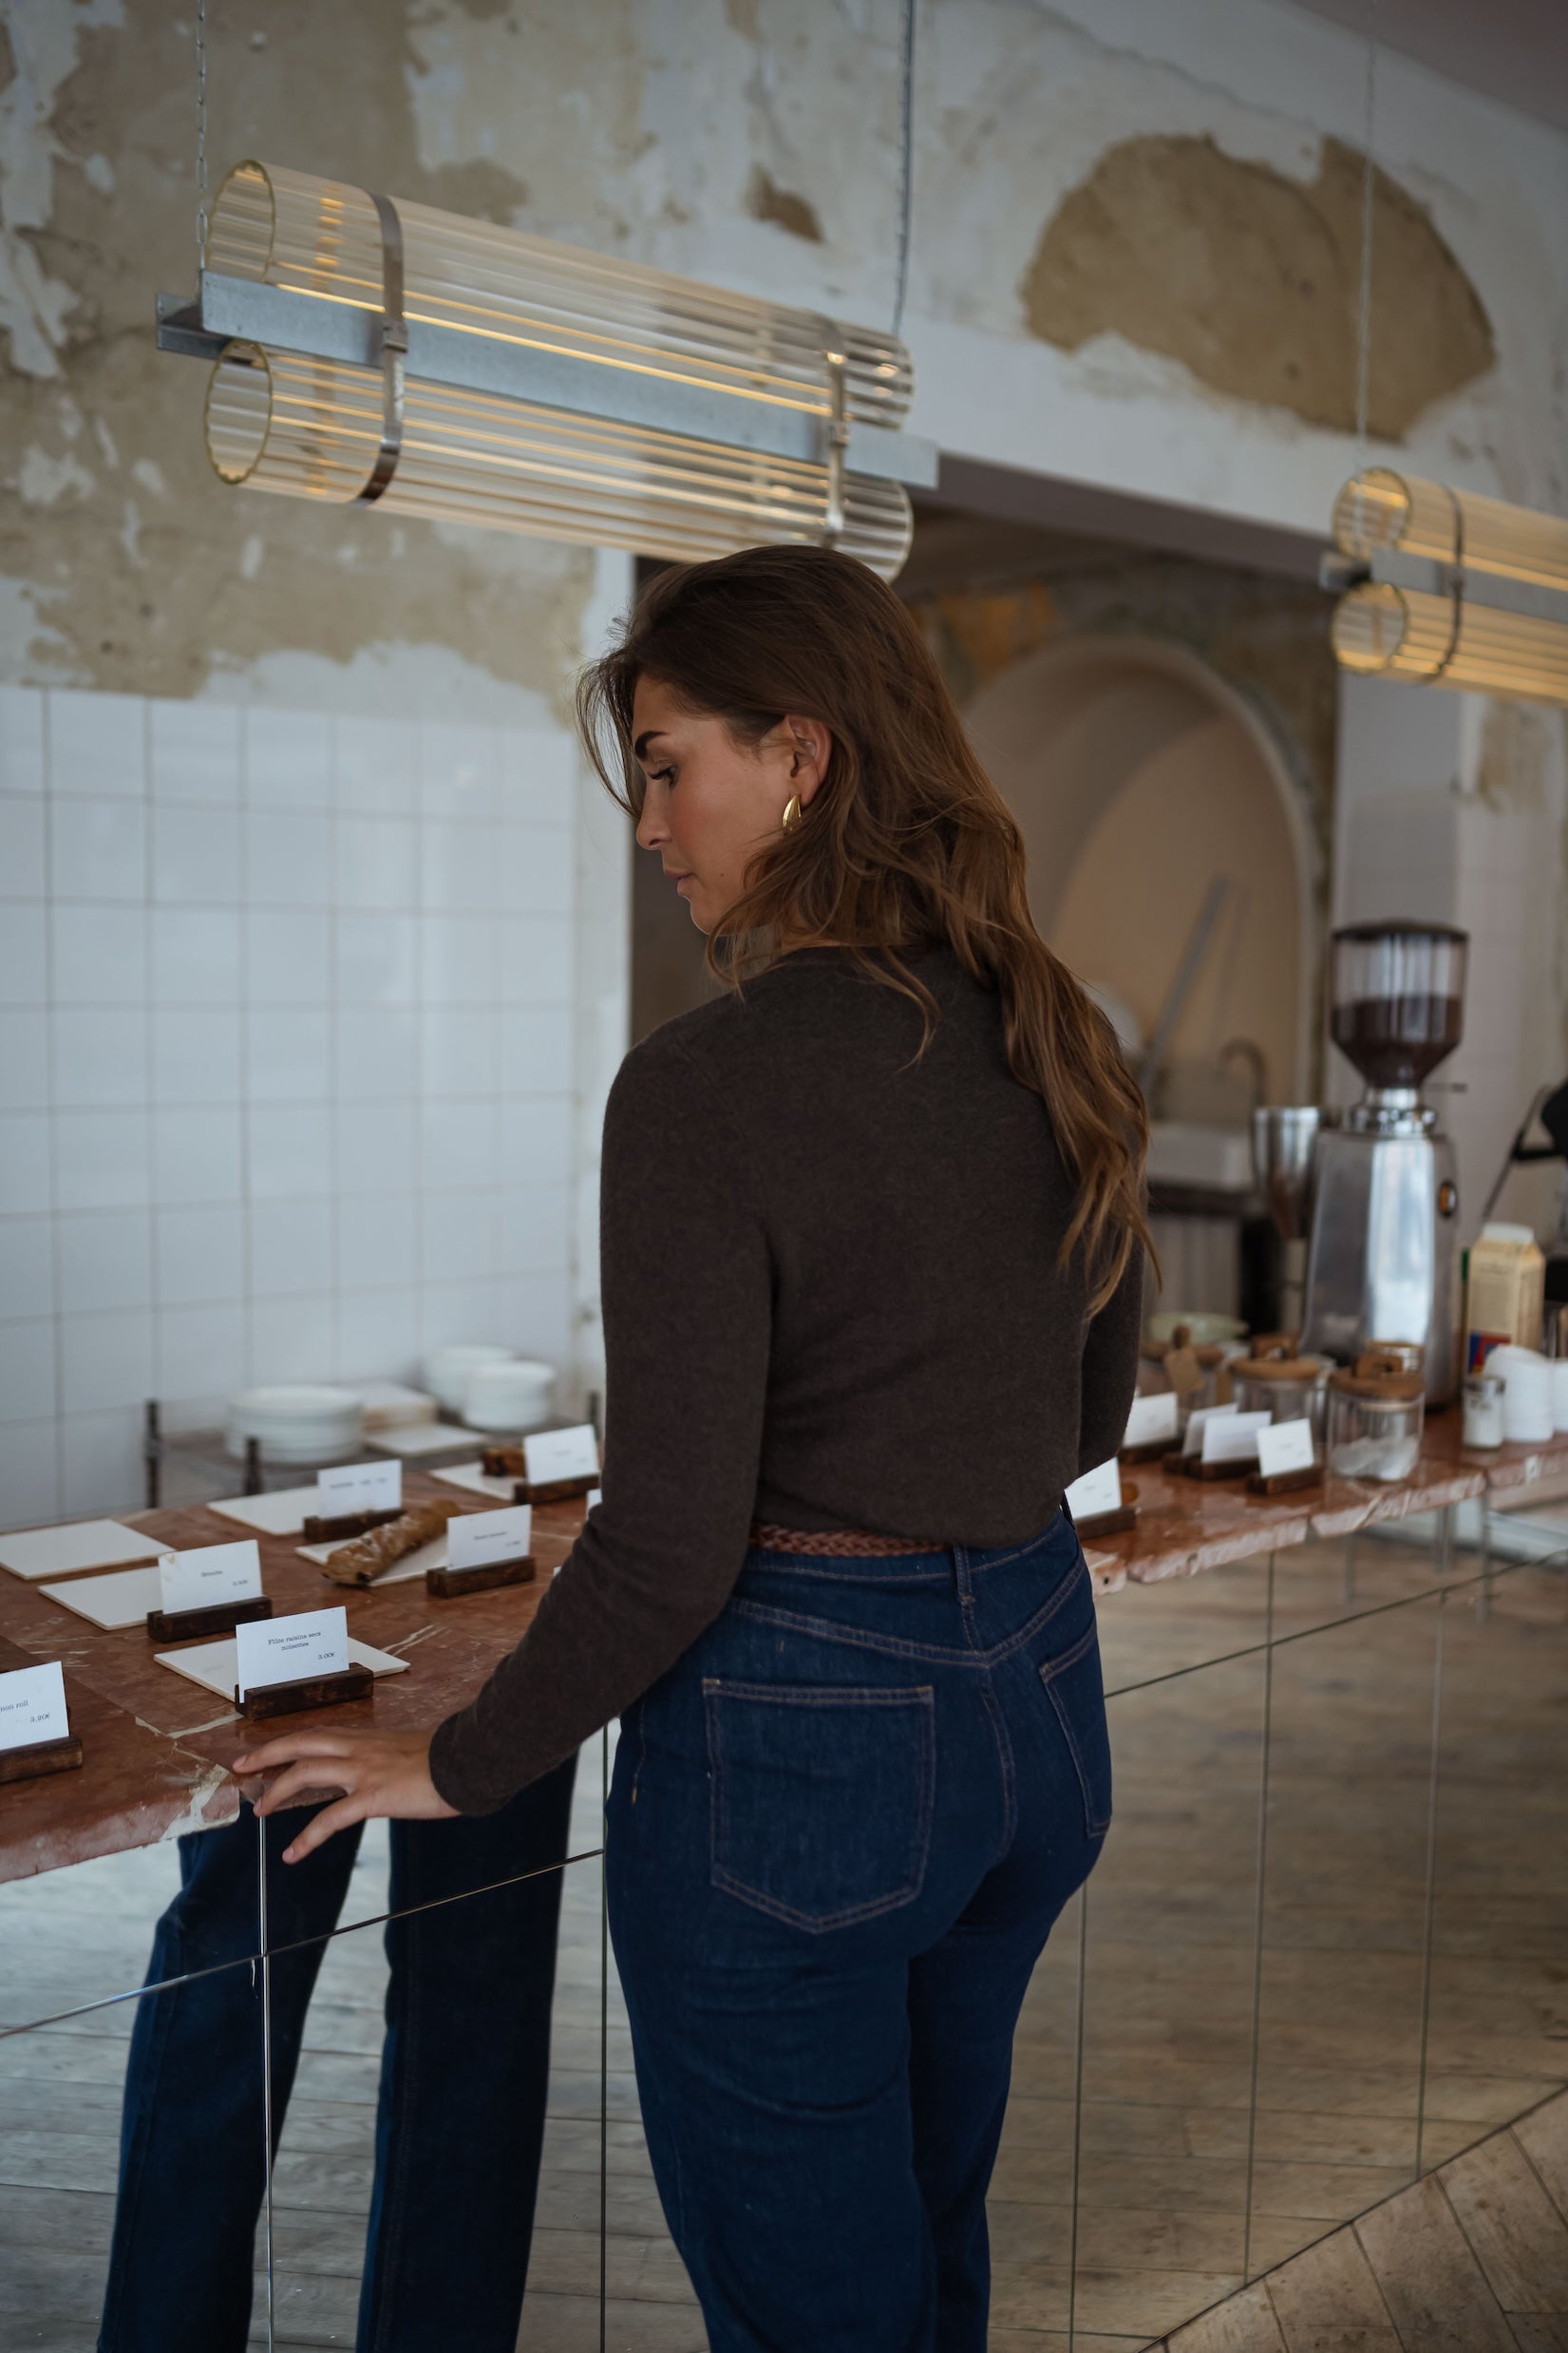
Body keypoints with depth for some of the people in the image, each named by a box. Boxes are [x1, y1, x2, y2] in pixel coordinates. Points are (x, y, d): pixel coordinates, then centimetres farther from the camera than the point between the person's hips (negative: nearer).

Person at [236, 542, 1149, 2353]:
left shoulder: (706, 1085, -22)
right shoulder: (1059, 1043, -1)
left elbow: (670, 1546, -21)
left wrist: (460, 1767, -5)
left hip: (797, 1737, -6)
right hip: (1038, 1691, 7)